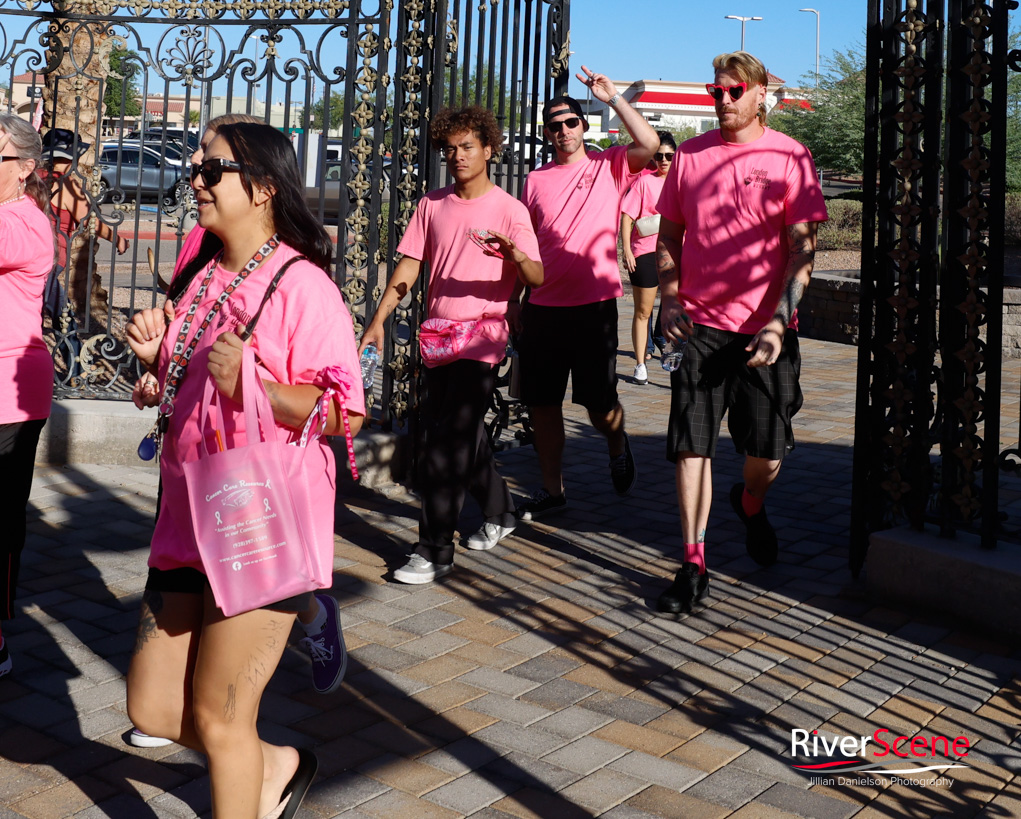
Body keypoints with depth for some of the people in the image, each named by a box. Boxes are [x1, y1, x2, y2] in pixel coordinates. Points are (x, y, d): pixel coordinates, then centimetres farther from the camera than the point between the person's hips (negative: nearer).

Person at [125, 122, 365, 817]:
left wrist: (249, 384, -29)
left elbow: (345, 414, -19)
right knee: (152, 708, 13)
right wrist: (157, 356, 5)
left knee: (217, 717, 3)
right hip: (189, 519, 8)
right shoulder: (201, 277, 12)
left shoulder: (301, 286, -13)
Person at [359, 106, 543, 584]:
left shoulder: (508, 209, -5)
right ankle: (498, 512, 38)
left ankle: (434, 551, -4)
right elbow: (409, 266, 9)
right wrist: (378, 320, -1)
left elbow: (537, 278, -12)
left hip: (482, 336, -6)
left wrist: (514, 254, -34)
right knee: (461, 432, 16)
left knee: (448, 441, -10)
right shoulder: (432, 205, 10)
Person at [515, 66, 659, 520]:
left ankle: (617, 446, 34)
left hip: (594, 304, -3)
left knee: (598, 402, 0)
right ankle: (551, 488, 20)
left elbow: (649, 144, -16)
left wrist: (613, 98, -14)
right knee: (541, 402, 6)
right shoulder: (536, 180, 11)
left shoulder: (609, 166, 3)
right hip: (543, 307, 3)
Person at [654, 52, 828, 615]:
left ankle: (751, 504, 38)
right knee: (692, 444, -1)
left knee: (766, 453, 2)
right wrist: (669, 300, -1)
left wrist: (779, 320, -15)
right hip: (698, 323, 2)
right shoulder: (690, 155, 8)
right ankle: (693, 566, 8)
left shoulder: (788, 157, -1)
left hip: (764, 328, -2)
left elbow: (802, 249, -5)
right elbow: (669, 236, 14)